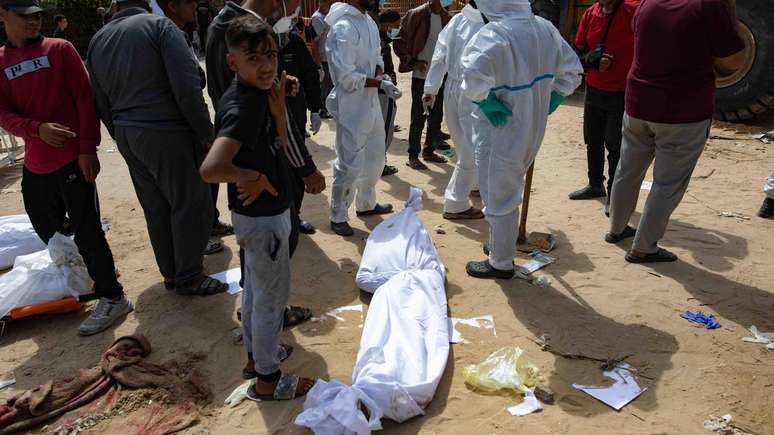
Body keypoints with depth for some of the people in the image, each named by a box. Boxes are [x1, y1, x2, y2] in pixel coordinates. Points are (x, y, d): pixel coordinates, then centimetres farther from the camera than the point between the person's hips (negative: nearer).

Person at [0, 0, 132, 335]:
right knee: (47, 231, 14)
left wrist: (87, 148, -12)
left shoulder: (59, 49, 0)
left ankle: (112, 298, 3)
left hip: (71, 158, -5)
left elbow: (85, 98, -5)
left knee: (87, 231, -5)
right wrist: (38, 129, -17)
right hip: (34, 163, 5)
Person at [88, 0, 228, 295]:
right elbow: (187, 87, -18)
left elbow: (101, 103, 13)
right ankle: (188, 278, 12)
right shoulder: (159, 25, -9)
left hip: (126, 136, 7)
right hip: (165, 134, -7)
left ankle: (170, 273, 27)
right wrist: (206, 133, -10)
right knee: (191, 204, 4)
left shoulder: (97, 40, 11)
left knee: (156, 207, 16)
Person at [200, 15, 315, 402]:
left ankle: (257, 353, 44)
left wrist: (278, 108, -7)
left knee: (255, 288, 23)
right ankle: (268, 381, 25)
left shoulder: (256, 96, 0)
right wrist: (257, 177, -27)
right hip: (262, 217, -9)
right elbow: (211, 169, -41)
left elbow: (278, 145, 9)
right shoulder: (242, 107, -28)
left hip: (261, 213, 9)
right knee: (273, 296, 6)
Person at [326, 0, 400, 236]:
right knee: (350, 165, 1)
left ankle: (366, 204, 39)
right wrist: (381, 82, -17)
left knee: (375, 158, 20)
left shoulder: (369, 22, 7)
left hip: (372, 103, 9)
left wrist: (381, 75, -7)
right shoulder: (343, 28, -20)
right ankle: (338, 217, 17)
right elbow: (346, 77, -24)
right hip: (351, 108, -9)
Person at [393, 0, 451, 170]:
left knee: (436, 116, 12)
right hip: (421, 75, -5)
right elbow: (400, 42, -7)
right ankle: (413, 157, 8)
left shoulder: (447, 18, 6)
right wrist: (413, 62, -14)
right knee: (419, 118, -1)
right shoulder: (416, 15, -8)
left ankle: (429, 151, 27)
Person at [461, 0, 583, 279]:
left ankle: (501, 263, 22)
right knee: (508, 194, 25)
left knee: (499, 199, 7)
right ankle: (501, 247, 41)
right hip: (532, 130, 8)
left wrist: (484, 100, -23)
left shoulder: (495, 33, -23)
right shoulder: (545, 29, 2)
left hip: (501, 133, -8)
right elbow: (572, 70, 12)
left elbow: (474, 74, -41)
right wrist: (549, 101, 10)